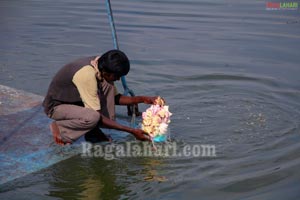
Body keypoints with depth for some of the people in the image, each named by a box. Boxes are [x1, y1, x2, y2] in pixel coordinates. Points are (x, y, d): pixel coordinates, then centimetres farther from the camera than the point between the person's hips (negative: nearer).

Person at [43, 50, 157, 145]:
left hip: (76, 100, 8)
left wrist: (142, 99, -11)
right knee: (93, 117, -36)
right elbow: (96, 115, -31)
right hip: (56, 106, -8)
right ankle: (59, 128, -7)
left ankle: (93, 131, -5)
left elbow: (115, 98, 4)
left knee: (108, 86, -12)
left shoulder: (102, 67, -10)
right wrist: (131, 131, -31)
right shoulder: (87, 75, -34)